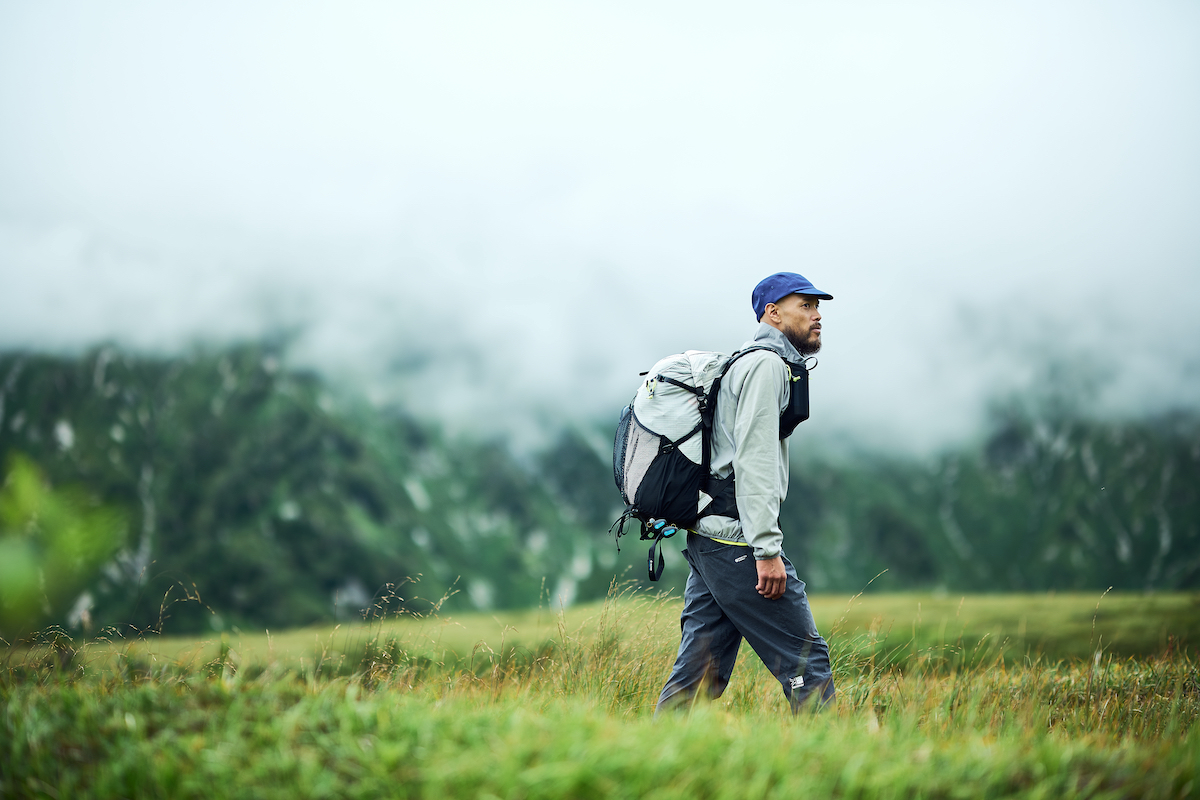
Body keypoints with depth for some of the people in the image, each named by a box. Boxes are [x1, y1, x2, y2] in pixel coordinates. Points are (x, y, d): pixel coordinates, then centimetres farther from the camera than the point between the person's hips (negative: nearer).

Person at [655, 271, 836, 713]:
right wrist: (767, 550, -22)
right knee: (806, 659, -6)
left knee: (699, 676, 6)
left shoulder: (741, 365, 25)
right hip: (737, 540, -10)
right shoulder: (766, 365, -7)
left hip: (706, 538, 10)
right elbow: (754, 460, -17)